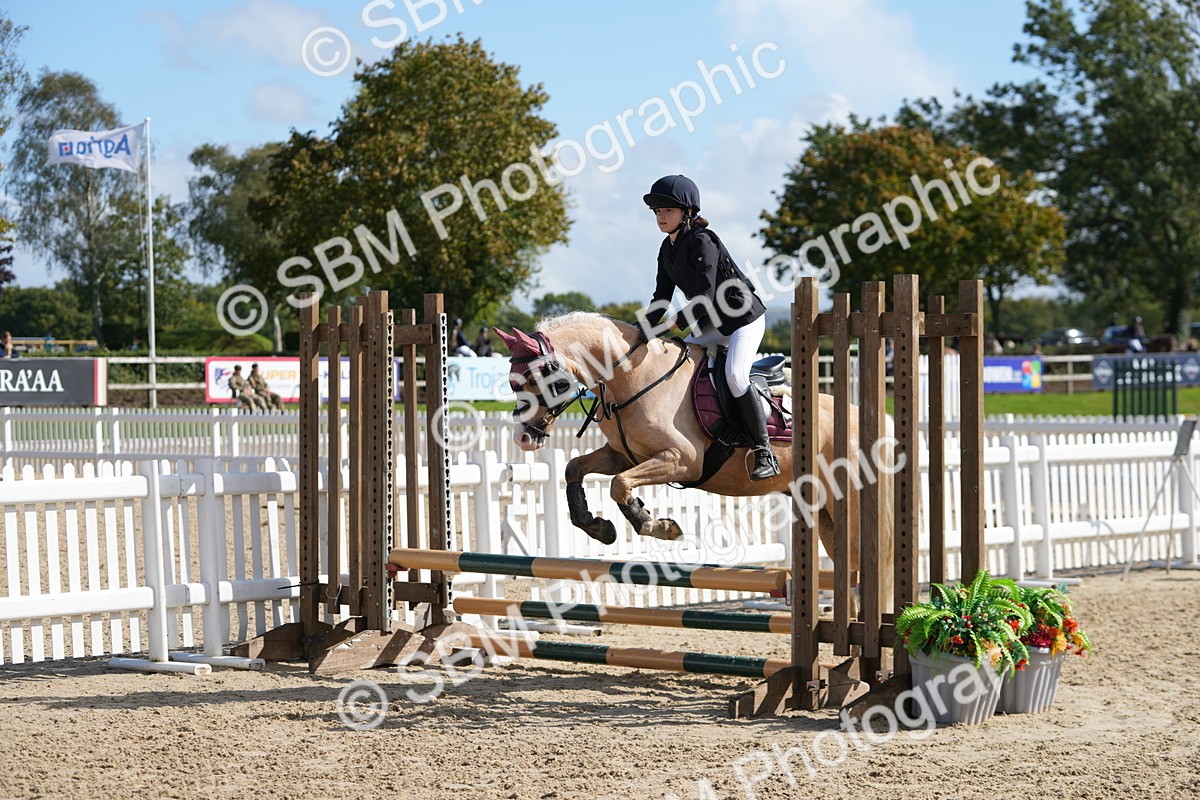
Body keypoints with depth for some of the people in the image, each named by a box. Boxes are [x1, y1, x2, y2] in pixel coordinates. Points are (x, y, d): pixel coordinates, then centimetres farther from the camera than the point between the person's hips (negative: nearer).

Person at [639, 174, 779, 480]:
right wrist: (643, 331, -5)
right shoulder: (667, 249, 6)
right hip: (711, 323, 10)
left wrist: (674, 322, -37)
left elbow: (706, 296, -28)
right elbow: (662, 297, 8)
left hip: (745, 317, -10)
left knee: (734, 374, -27)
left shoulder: (701, 242, -21)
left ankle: (764, 452, -23)